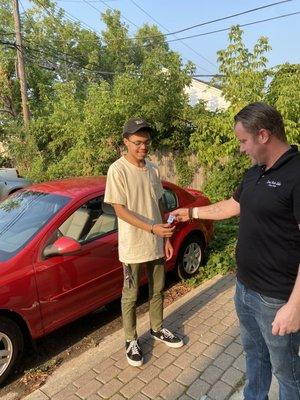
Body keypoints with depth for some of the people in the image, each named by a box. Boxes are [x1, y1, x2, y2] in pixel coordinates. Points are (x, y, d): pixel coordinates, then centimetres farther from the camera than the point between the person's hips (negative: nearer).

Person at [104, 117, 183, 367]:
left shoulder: (152, 169, 4)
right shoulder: (118, 170, -14)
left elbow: (158, 204, 10)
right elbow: (120, 210, -17)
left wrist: (166, 237, 9)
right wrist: (152, 228, -26)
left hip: (156, 243, 6)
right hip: (133, 247, -6)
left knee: (157, 290, 20)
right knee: (131, 295, 10)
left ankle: (157, 329, 42)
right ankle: (131, 340, 31)